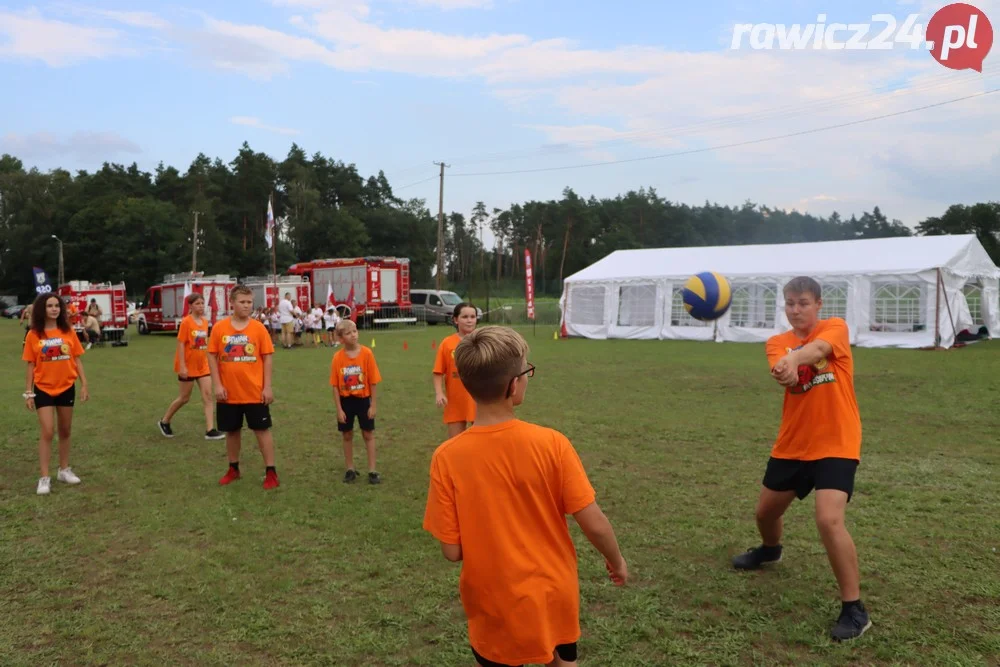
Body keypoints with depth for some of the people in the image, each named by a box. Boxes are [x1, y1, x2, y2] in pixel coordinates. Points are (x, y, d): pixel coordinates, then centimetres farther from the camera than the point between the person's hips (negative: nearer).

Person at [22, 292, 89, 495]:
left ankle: (64, 470, 28)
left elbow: (77, 360, 3)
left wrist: (84, 384, -1)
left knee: (65, 431, 13)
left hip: (67, 387, 2)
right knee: (47, 432, -7)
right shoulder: (33, 335, -5)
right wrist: (28, 392, -3)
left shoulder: (68, 332, -1)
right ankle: (44, 478, -1)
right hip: (43, 389, -2)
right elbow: (31, 365, -2)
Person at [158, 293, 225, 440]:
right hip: (188, 366, -6)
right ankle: (164, 421, 30)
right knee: (184, 398, 8)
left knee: (208, 395, -4)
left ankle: (210, 430, -4)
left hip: (203, 366, 6)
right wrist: (182, 366, -20)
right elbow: (180, 345, -16)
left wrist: (209, 362, 15)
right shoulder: (186, 322, -15)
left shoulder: (205, 322, 4)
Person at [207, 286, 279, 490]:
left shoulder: (258, 328, -4)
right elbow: (212, 356, 2)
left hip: (255, 392, -2)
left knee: (262, 429, 2)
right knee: (231, 431, 14)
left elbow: (267, 357, -2)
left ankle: (271, 472, 9)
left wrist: (267, 386, -6)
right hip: (229, 393, 2)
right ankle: (233, 469, 31)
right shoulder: (219, 328, -2)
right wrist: (217, 385, -5)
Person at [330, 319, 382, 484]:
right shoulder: (337, 357, -10)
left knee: (368, 434, 5)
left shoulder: (366, 353, -12)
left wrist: (372, 405, -8)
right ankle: (350, 469, 26)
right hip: (346, 400, 1)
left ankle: (372, 470, 12)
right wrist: (339, 409, -8)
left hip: (363, 399, -1)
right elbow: (335, 385, -6)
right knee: (347, 435, 11)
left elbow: (373, 381, -8)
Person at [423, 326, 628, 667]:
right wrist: (617, 560, 6)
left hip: (497, 607, 0)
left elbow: (452, 551, -15)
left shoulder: (447, 458, -20)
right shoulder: (551, 443, -20)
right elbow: (593, 524, -14)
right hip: (553, 595, 1)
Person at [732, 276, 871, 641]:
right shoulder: (777, 342, 2)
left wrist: (794, 358, -54)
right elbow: (781, 370, -21)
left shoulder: (836, 327, -6)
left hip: (836, 445, -5)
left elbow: (818, 348, -31)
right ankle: (770, 549, 54)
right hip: (791, 445, 5)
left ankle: (854, 609, -5)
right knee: (765, 511, 19)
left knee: (829, 520, -21)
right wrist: (785, 370, -46)